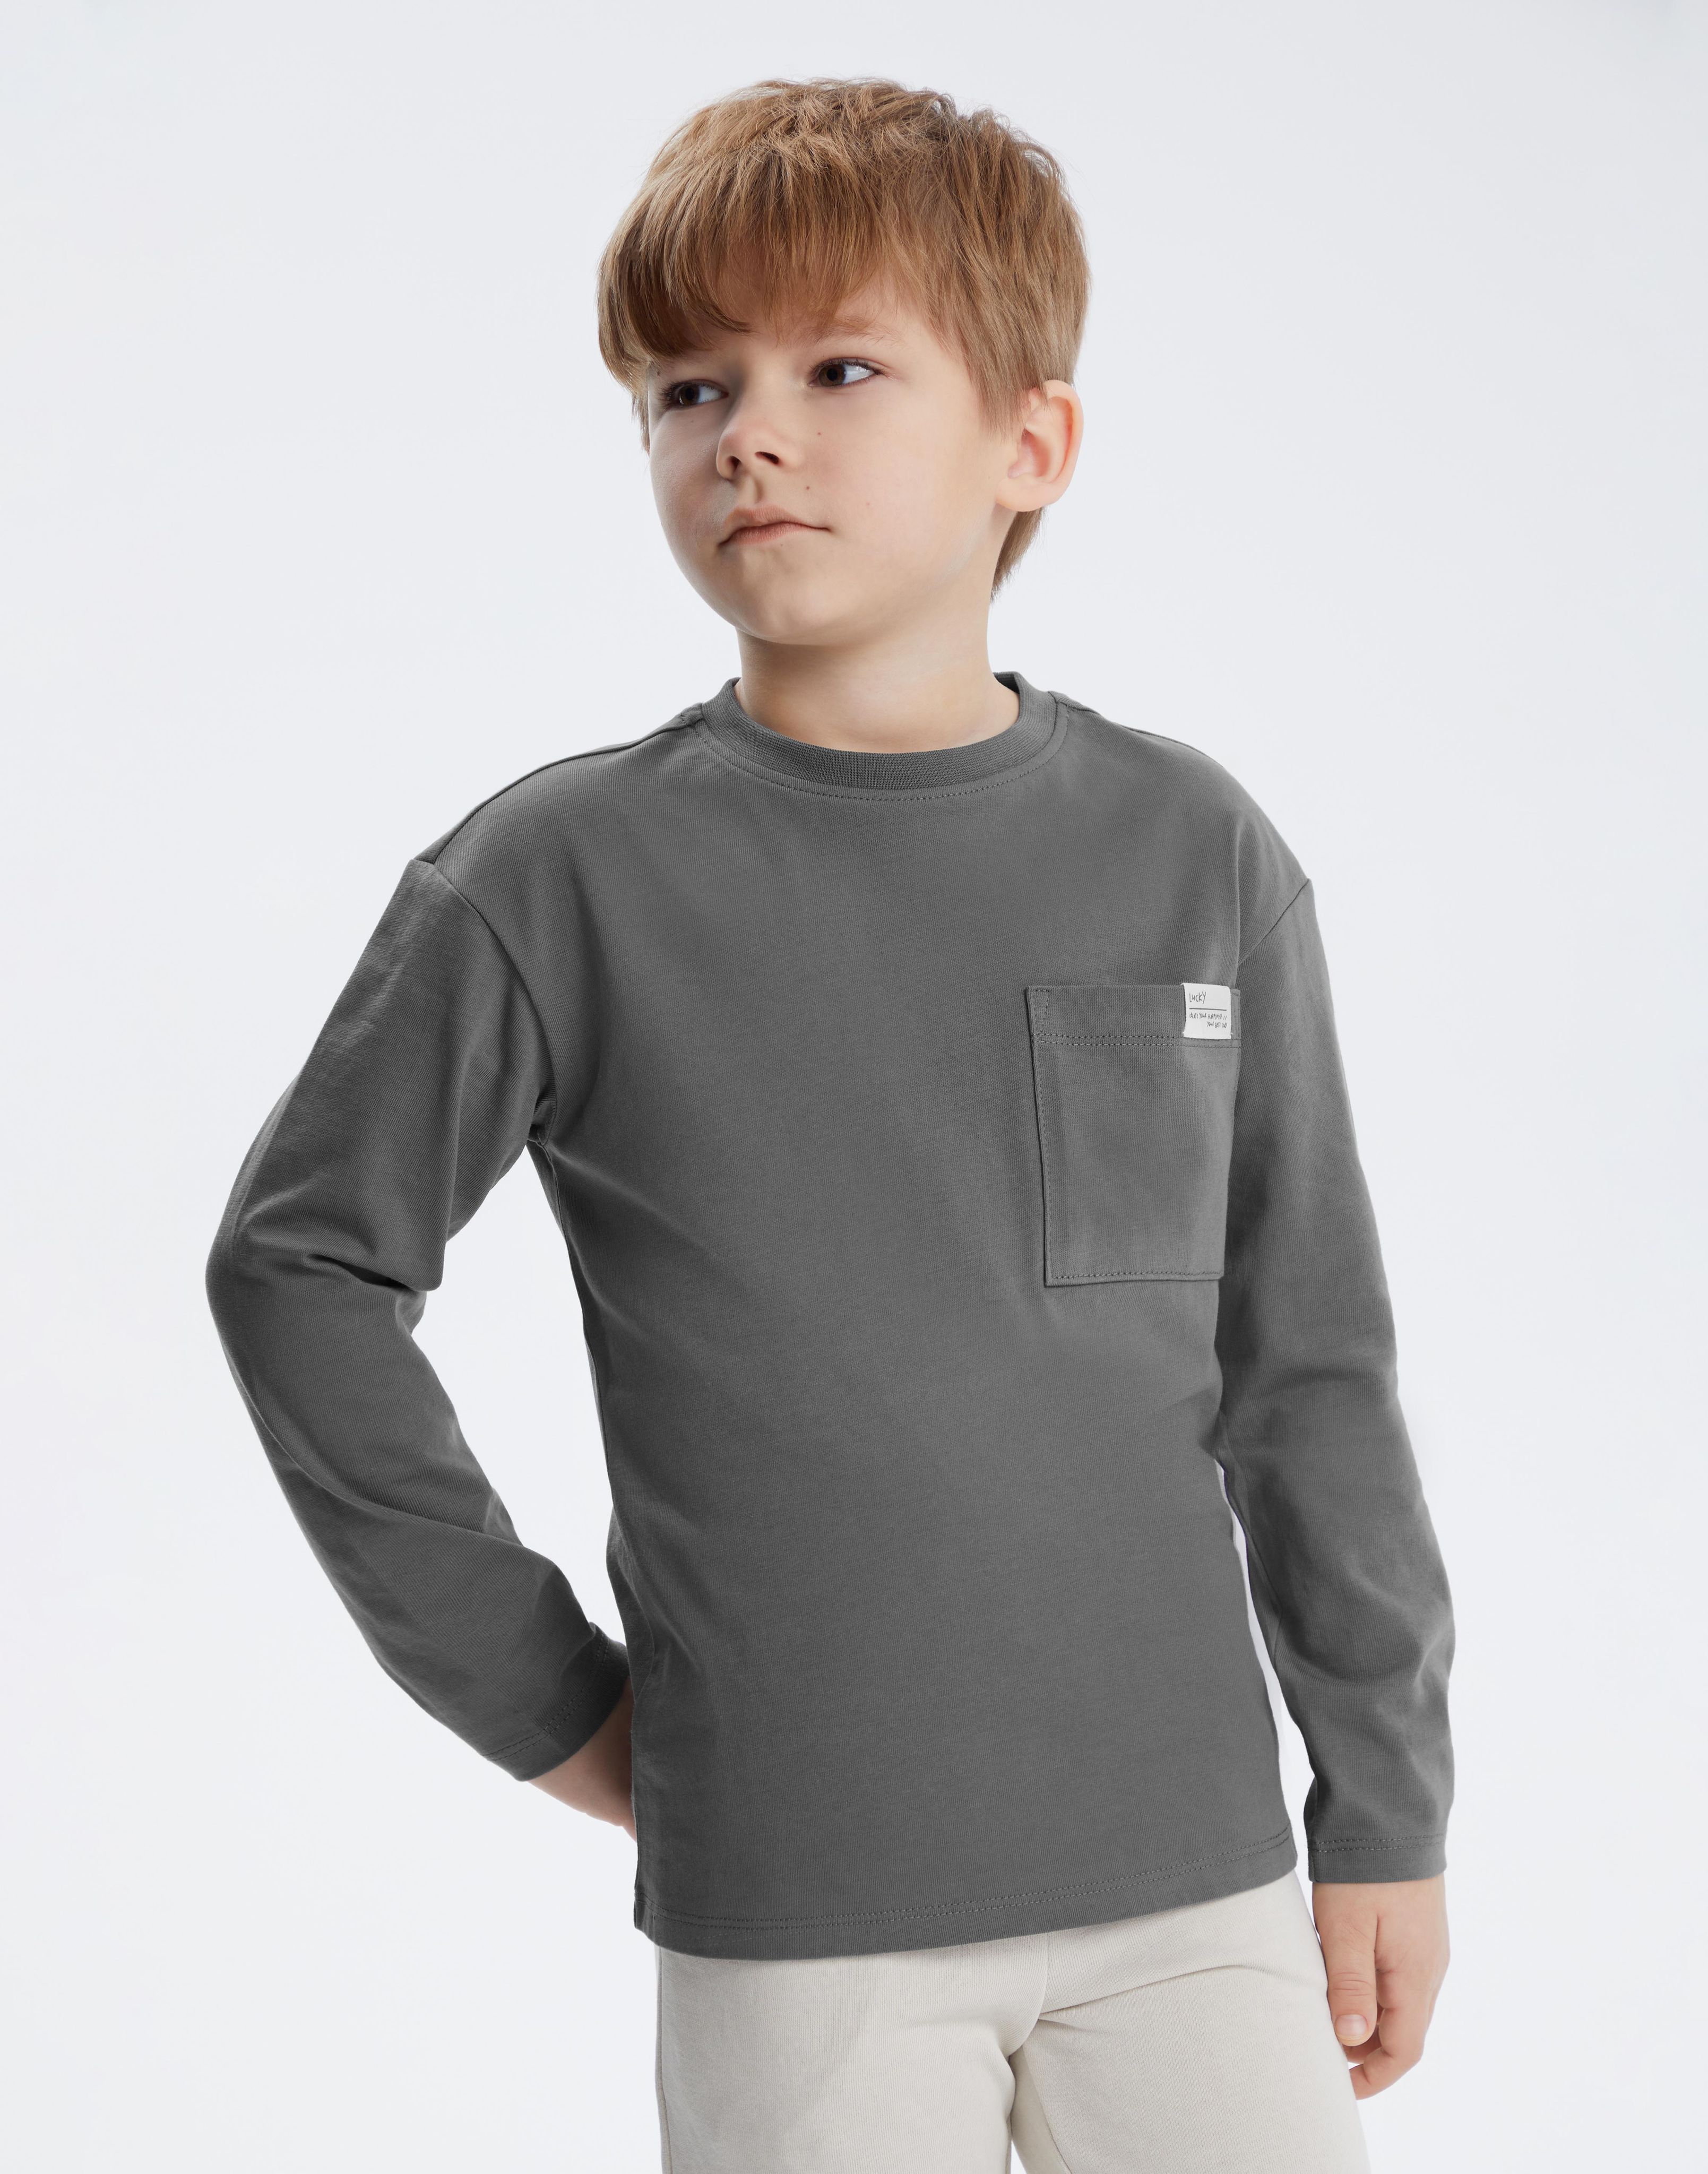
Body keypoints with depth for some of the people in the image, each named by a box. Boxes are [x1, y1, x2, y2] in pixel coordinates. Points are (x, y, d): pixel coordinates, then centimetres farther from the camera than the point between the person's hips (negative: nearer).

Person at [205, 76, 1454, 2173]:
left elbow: (1310, 1377, 6)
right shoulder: (561, 881, -5)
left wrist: (1387, 1818, 9)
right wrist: (534, 1690, 1)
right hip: (794, 1913, -2)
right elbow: (298, 1260, 4)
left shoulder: (1194, 857, 1)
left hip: (1194, 1867, 2)